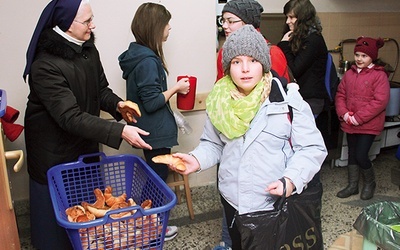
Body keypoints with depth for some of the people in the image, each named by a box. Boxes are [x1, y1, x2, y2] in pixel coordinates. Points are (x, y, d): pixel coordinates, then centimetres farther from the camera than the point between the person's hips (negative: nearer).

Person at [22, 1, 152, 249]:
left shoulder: (88, 49, -4)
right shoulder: (45, 65, -28)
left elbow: (100, 88, 6)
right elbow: (71, 117, -32)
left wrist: (117, 104, -16)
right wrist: (120, 131, -39)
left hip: (86, 142, 7)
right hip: (55, 150, -7)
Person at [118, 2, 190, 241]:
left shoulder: (138, 55, 7)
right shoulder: (148, 61, -23)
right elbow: (152, 103, -23)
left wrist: (170, 88, 12)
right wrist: (176, 88, -13)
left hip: (149, 129, 9)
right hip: (155, 131, -9)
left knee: (154, 175, 20)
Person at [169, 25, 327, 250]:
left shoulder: (287, 99, -14)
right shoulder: (219, 101, -1)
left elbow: (312, 149, -12)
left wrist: (291, 180, -26)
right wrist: (197, 160, -11)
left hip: (277, 202, -3)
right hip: (232, 200, 4)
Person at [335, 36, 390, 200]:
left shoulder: (379, 75, -10)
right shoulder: (349, 74, 7)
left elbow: (380, 101, -17)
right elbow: (340, 95, 7)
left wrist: (358, 118, -19)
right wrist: (344, 114, -10)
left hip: (368, 125, -5)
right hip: (350, 124, 6)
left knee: (361, 156, -5)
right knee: (352, 154, 14)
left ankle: (370, 183, 23)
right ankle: (352, 186, 30)